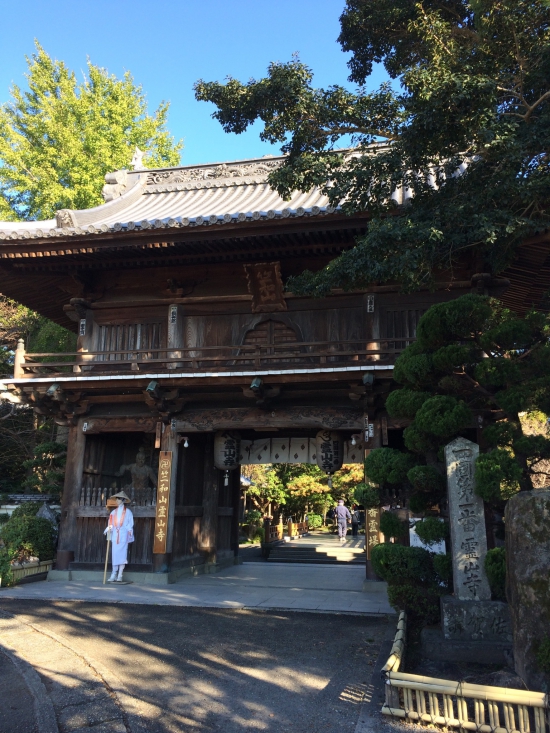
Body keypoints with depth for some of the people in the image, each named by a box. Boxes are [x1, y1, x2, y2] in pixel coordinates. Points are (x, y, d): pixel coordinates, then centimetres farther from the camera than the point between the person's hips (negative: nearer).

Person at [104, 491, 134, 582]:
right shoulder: (114, 512, 13)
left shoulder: (127, 512, 4)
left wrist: (129, 534, -6)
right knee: (114, 554, 2)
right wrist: (108, 530, -6)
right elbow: (110, 524, 10)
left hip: (123, 535, -3)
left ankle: (120, 576, -1)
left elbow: (130, 524, 3)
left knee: (122, 554, -5)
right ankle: (114, 575, 7)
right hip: (115, 535, 3)